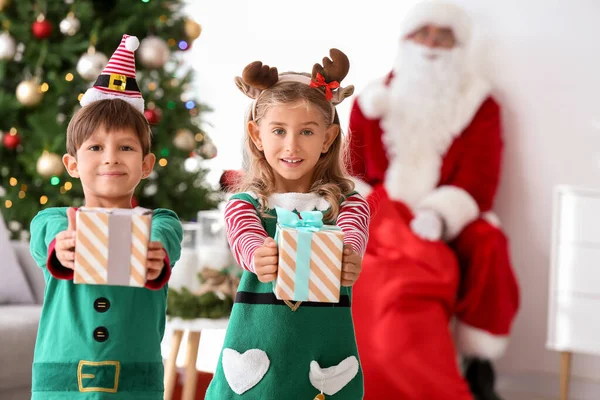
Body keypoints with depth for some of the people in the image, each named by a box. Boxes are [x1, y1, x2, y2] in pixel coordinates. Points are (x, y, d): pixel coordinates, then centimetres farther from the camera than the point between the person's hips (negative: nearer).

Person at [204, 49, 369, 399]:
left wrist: (348, 261, -42)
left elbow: (351, 237, -19)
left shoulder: (348, 204, 2)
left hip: (324, 362, 0)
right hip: (256, 358, 0)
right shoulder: (245, 205, 2)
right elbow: (246, 241, -19)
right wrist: (260, 259, -42)